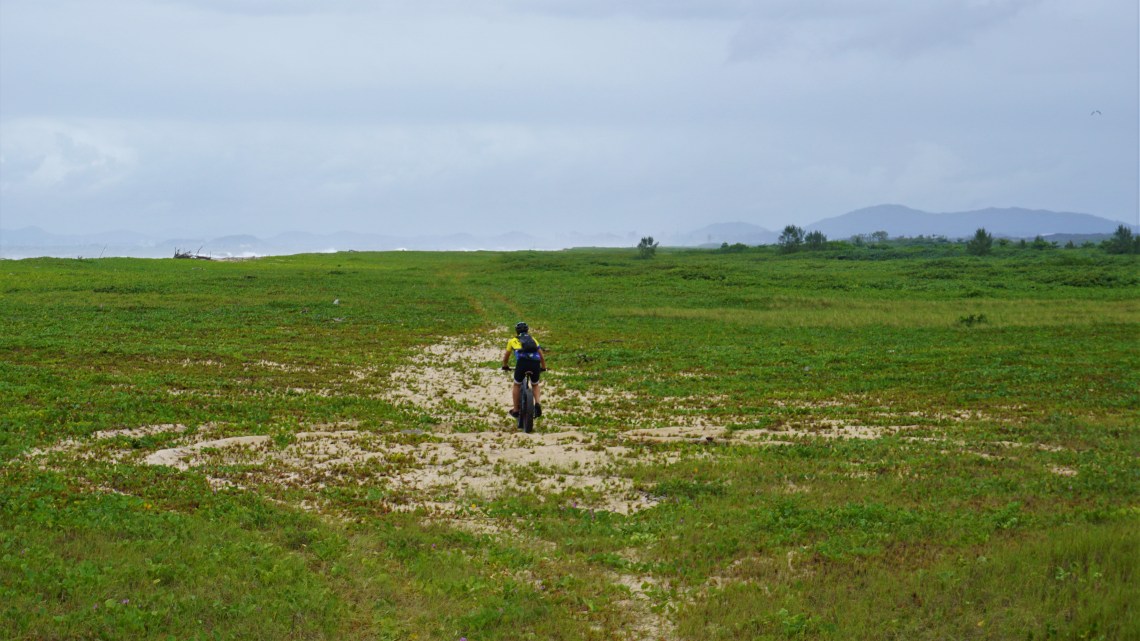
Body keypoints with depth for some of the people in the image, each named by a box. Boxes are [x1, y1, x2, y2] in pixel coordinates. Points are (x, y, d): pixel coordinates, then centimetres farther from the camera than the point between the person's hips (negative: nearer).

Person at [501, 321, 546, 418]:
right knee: (535, 385, 25)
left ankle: (515, 410, 21)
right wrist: (543, 368, 47)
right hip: (535, 363, 1)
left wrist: (505, 366, 57)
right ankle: (537, 404, 1)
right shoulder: (532, 339, 31)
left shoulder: (513, 341, 28)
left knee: (517, 385, 22)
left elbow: (506, 356, 39)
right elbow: (542, 356, 32)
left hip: (522, 362, -1)